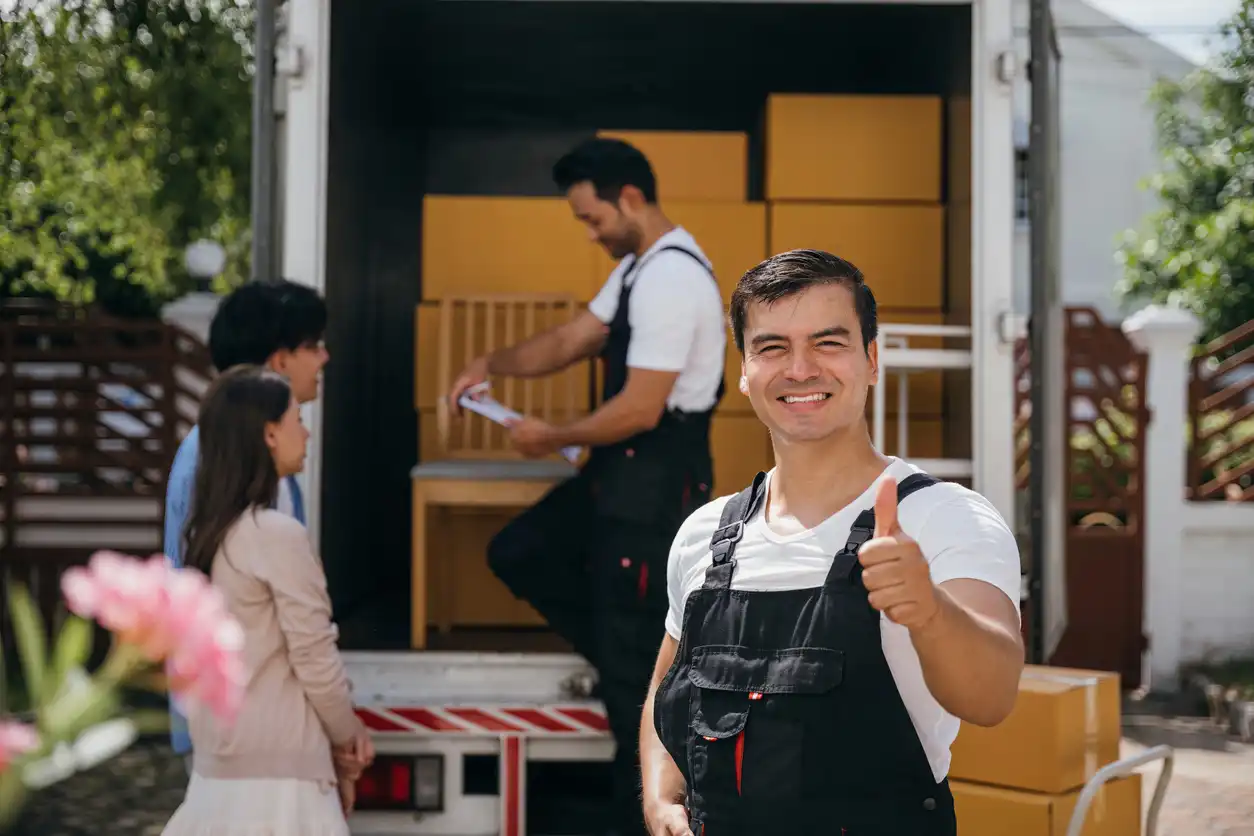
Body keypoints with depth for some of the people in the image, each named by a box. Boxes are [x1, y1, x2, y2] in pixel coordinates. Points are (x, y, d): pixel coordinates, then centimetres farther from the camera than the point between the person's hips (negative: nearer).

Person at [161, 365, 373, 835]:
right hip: (274, 763, -8)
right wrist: (349, 733, 4)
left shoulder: (207, 533, 8)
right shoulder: (278, 534, -17)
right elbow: (314, 660, -14)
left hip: (221, 755, 8)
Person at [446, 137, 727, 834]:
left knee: (635, 659, 0)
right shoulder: (638, 267, 10)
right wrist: (493, 364, 1)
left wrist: (554, 437, -11)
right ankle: (635, 661, 22)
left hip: (659, 482, -10)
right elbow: (571, 342, 16)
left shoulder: (670, 280, -23)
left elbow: (640, 410, -26)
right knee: (518, 555, 17)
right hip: (625, 470, 10)